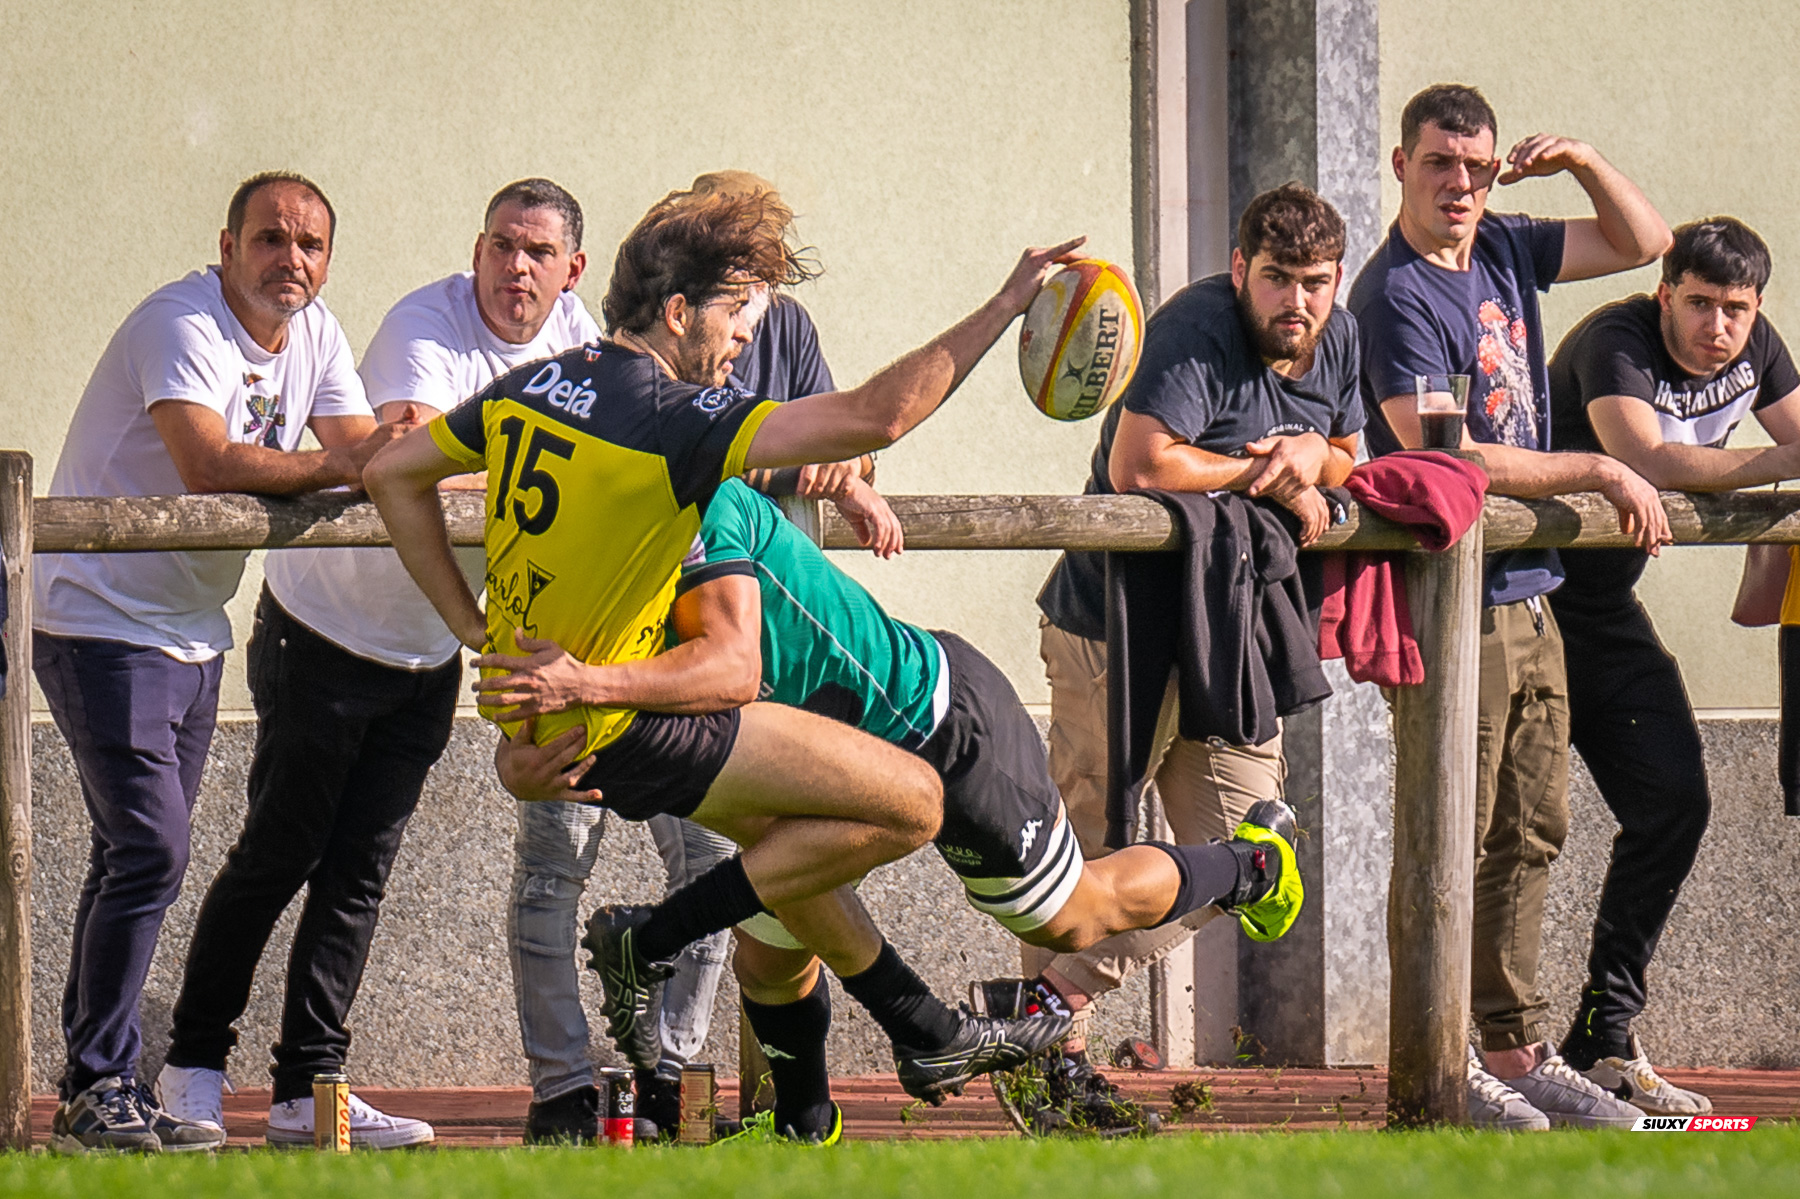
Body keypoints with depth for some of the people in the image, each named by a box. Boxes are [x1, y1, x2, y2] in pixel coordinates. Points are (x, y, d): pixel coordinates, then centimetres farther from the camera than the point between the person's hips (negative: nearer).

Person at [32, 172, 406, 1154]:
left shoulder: (314, 336, 6)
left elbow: (364, 455, -1)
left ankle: (90, 1091, 14)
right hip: (102, 622, -9)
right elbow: (206, 464, -31)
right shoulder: (180, 326, -19)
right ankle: (101, 1089, -9)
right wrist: (341, 464, -30)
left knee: (140, 860, 10)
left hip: (191, 631, 9)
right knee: (149, 851, -15)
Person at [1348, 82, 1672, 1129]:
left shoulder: (1503, 251, 11)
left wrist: (1581, 161, 5)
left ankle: (1516, 1047, 16)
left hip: (1530, 596, 8)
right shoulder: (1397, 297, -13)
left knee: (1530, 834, 10)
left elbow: (1643, 243, 24)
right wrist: (1603, 473, -13)